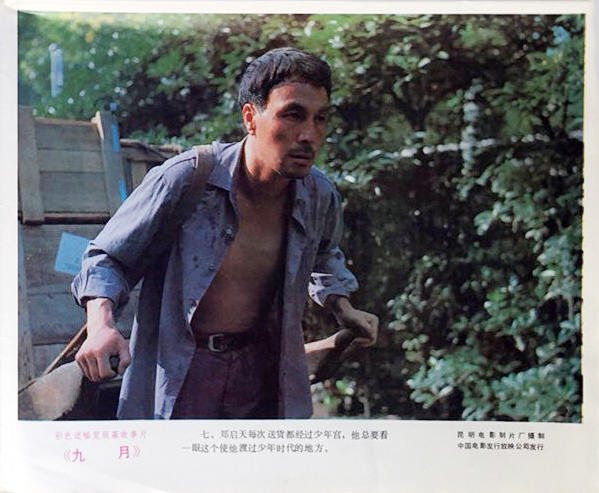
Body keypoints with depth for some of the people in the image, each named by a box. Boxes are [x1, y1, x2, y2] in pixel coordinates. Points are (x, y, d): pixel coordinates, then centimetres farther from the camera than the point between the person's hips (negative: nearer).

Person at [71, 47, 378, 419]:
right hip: (178, 372, -4)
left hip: (262, 368, 4)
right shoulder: (183, 178, -20)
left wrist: (342, 308, 9)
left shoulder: (321, 197, -5)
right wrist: (101, 324, -25)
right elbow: (108, 258, -8)